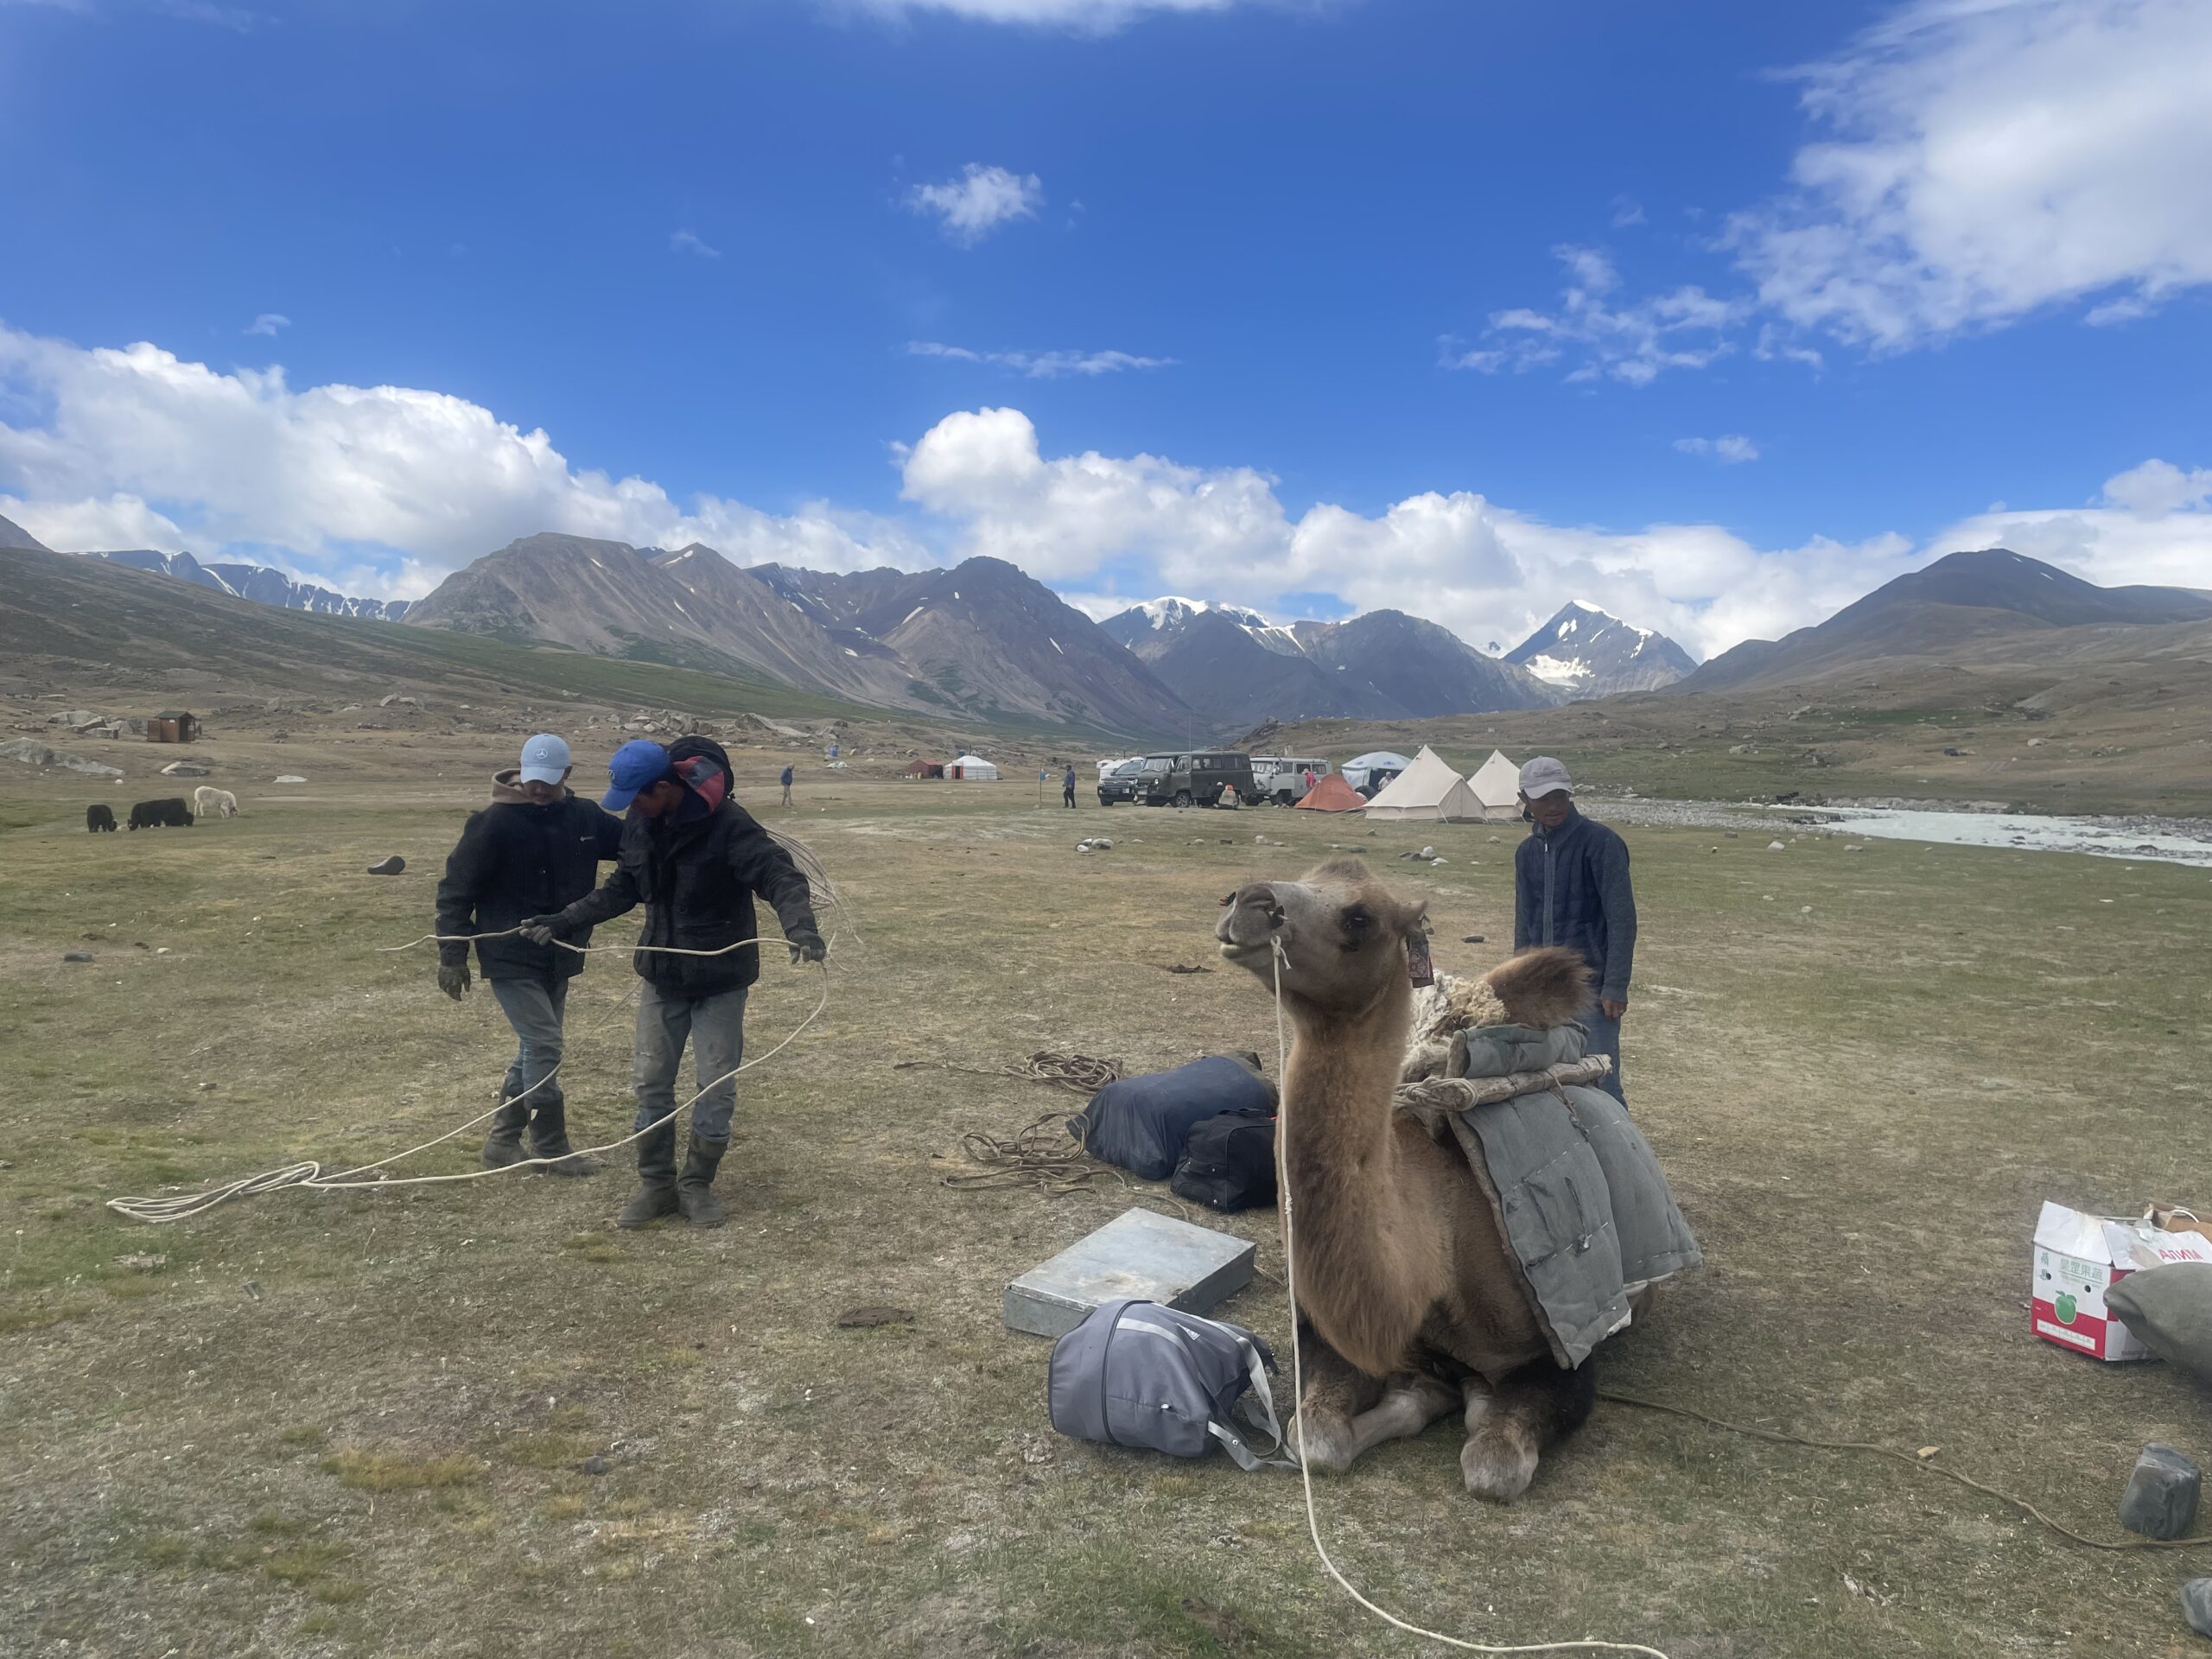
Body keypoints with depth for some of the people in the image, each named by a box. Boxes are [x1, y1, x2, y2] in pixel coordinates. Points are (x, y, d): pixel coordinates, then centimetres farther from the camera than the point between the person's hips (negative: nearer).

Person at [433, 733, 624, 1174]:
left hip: (559, 959, 6)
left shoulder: (585, 817, 0)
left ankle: (503, 1141, 27)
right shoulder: (494, 823, -15)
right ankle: (552, 1147, 5)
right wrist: (452, 955, -11)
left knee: (535, 1049, 13)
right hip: (511, 960, -6)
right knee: (544, 1047, -9)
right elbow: (457, 888, -10)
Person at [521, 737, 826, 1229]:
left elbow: (780, 875, -27)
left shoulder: (727, 824, -23)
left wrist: (800, 926, -45)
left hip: (720, 980, -5)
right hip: (661, 976, 6)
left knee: (717, 1087, 2)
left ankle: (697, 1185, 20)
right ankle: (656, 1185, 23)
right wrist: (562, 921, 7)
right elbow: (621, 890, 12)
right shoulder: (638, 824, -2)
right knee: (651, 1082, 9)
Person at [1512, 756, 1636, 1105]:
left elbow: (1622, 919, -11)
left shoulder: (1600, 843, -9)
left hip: (1590, 983, -6)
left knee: (1601, 1085, -6)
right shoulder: (1527, 851, 9)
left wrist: (1616, 987, -15)